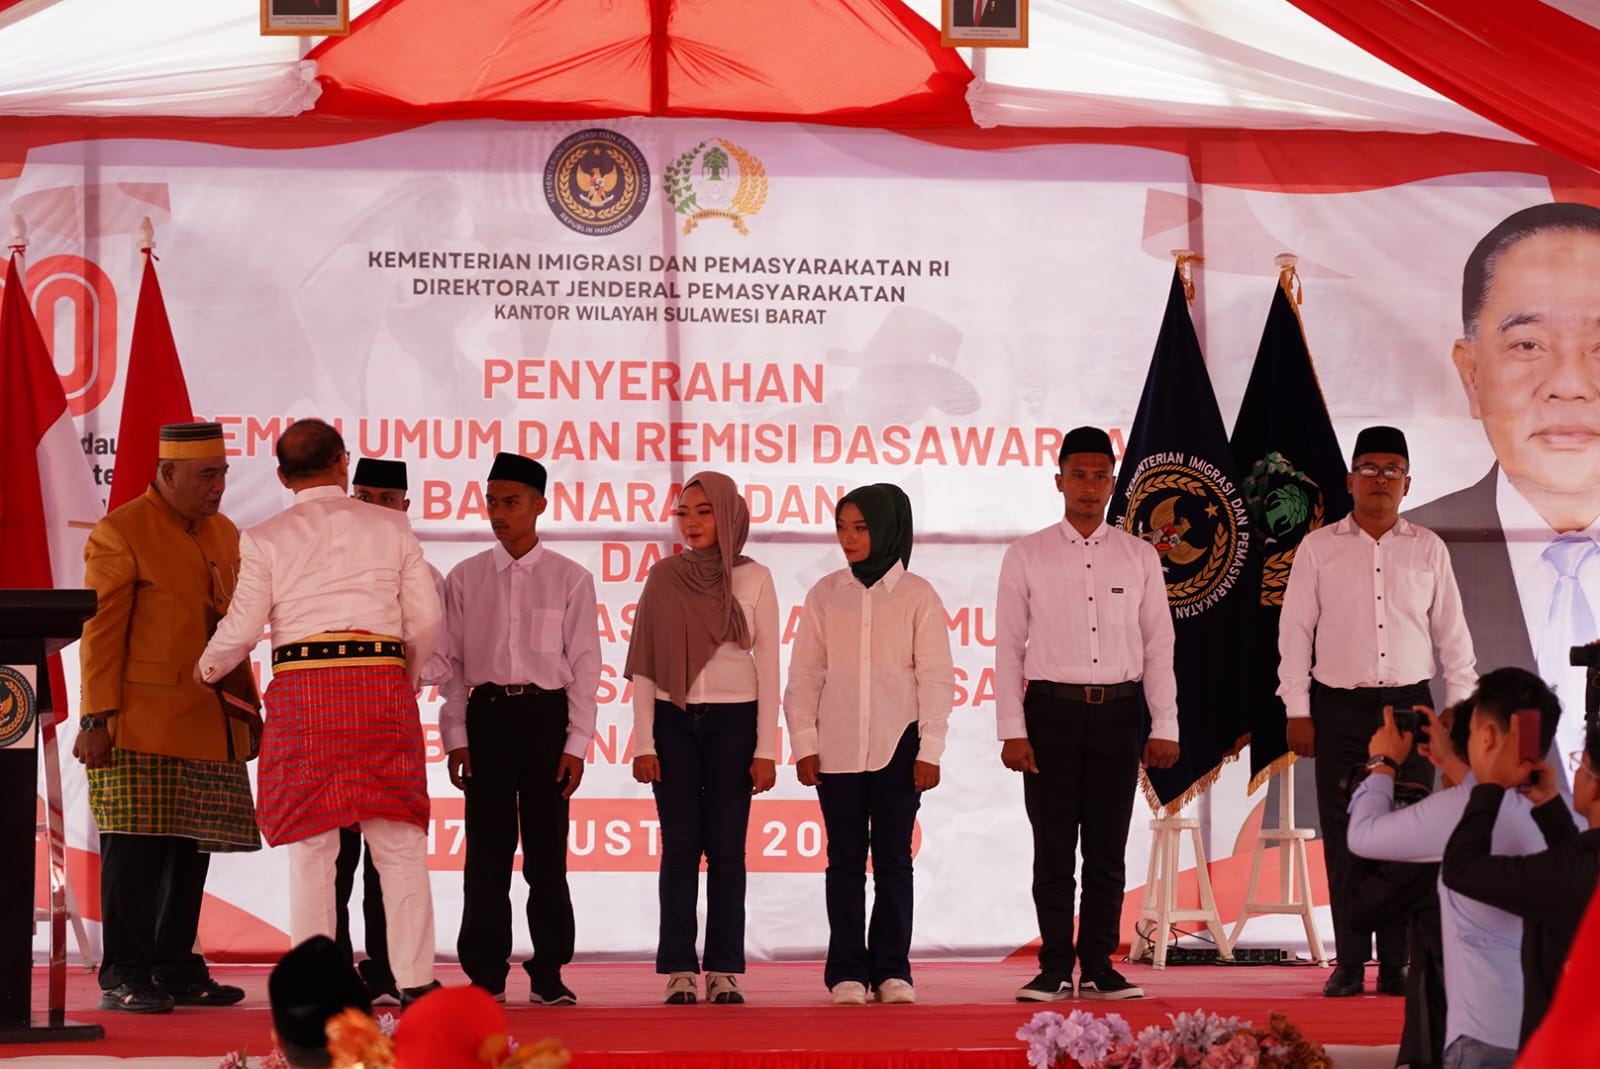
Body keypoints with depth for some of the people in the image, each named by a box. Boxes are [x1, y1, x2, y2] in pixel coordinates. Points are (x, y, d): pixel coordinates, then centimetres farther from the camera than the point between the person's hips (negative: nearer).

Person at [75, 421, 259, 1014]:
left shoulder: (224, 535, 17)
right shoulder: (120, 533, -5)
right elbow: (100, 632, -8)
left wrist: (247, 706, 18)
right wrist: (98, 718, -13)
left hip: (210, 727, 7)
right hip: (142, 728, -7)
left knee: (191, 852, 8)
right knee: (136, 849, -5)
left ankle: (176, 970, 15)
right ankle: (124, 978, -1)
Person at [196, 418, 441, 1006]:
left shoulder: (265, 539, 3)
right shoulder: (391, 527, 6)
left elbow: (241, 630, 4)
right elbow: (425, 617, 7)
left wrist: (206, 668, 25)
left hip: (303, 686, -1)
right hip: (381, 679, 1)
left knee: (311, 847, 4)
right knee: (398, 842, 4)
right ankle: (415, 979, 0)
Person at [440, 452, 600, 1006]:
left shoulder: (570, 579, 4)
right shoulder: (464, 579, 8)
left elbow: (584, 665, 3)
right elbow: (451, 663, 8)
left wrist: (576, 744, -4)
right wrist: (456, 739, 0)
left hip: (546, 716, -1)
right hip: (486, 715, 1)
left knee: (546, 850, 1)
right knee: (487, 852, 1)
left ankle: (548, 974, 7)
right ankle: (486, 974, 7)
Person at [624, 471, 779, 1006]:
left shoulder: (754, 579, 2)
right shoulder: (663, 578, 5)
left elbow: (769, 666, 2)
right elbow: (644, 666, 6)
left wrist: (766, 749, -3)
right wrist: (643, 742, -1)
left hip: (733, 721, -1)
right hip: (674, 721, 1)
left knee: (726, 849, 0)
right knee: (680, 848, 0)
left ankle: (725, 972, 4)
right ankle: (679, 973, 2)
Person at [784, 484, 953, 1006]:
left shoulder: (917, 595, 2)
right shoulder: (825, 594, 6)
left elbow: (936, 677, 0)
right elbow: (804, 674, 7)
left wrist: (930, 750, -5)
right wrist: (803, 743, -1)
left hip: (897, 746, -1)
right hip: (836, 747, 1)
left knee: (893, 857, 3)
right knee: (846, 859, 3)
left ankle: (892, 968, 8)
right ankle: (847, 970, 6)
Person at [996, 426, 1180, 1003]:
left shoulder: (1139, 556, 9)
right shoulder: (1026, 556, 4)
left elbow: (1158, 645, 9)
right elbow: (1008, 647, 3)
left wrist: (1165, 727, 2)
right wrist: (1012, 731, -5)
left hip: (1118, 711, 2)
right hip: (1052, 710, -2)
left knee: (1107, 849, 4)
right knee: (1053, 850, -1)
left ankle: (1098, 966, 10)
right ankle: (1054, 969, 5)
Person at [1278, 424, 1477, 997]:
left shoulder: (1428, 549, 8)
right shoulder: (1319, 548, 5)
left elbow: (1452, 635, 11)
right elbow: (1294, 632, 4)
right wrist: (1297, 711, -1)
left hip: (1409, 706, 1)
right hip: (1340, 709, -1)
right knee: (1343, 840, -1)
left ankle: (1396, 965, 4)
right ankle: (1349, 965, 6)